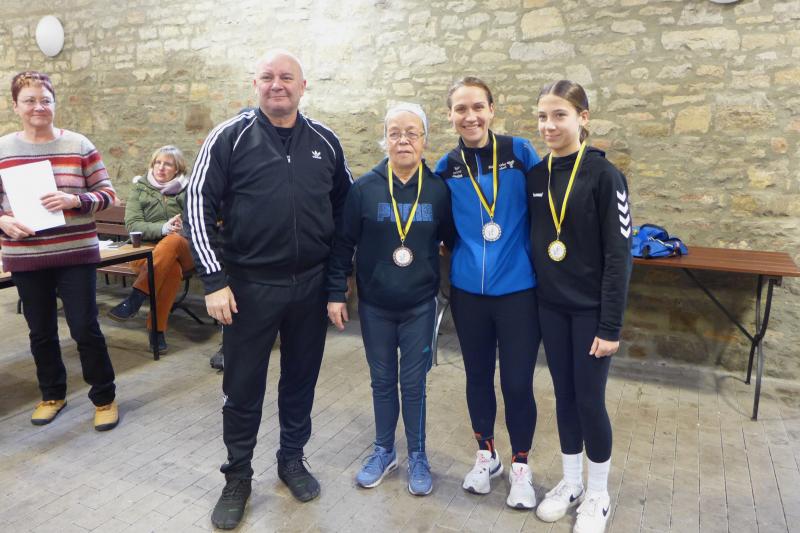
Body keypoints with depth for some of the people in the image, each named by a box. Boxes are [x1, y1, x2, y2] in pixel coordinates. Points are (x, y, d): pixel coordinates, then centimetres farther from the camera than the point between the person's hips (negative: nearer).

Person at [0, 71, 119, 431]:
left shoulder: (79, 145, -1)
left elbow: (107, 193, -1)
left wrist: (75, 200, -18)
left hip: (75, 254, -2)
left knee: (85, 328, 0)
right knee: (41, 332, 14)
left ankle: (104, 398, 17)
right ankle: (52, 394, 34)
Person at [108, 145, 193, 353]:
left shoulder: (188, 189, 10)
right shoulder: (140, 188, 10)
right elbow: (132, 224, -3)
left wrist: (182, 229, -20)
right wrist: (163, 228, -21)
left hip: (183, 250, 0)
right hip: (146, 251, 0)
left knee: (173, 241, -37)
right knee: (172, 270, -35)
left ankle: (135, 299, -35)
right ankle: (157, 329, -28)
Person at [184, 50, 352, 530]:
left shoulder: (325, 142, 5)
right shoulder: (230, 137, -4)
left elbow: (345, 201, 16)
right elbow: (200, 204, -5)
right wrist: (215, 279, -10)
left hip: (311, 285, 3)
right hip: (249, 286, -2)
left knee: (301, 378, 15)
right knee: (243, 386, 8)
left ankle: (293, 460, 36)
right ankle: (238, 477, 28)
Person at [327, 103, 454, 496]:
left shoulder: (439, 189, -4)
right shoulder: (364, 188, -6)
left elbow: (452, 241, 5)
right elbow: (343, 244, -2)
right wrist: (336, 293, -3)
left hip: (420, 306, 0)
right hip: (374, 306, 1)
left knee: (413, 384, 9)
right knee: (382, 381, 14)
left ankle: (417, 457, 28)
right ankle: (384, 451, 34)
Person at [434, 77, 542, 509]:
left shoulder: (519, 152, -5)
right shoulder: (446, 168, 2)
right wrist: (457, 251, 1)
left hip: (518, 288, -2)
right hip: (467, 290, 3)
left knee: (517, 381, 2)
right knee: (477, 376, 15)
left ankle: (520, 465, 26)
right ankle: (486, 455, 36)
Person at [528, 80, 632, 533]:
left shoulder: (604, 175, -11)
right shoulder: (535, 176, 4)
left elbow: (619, 254, -13)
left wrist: (611, 325, -15)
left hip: (591, 308, -4)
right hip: (551, 306, 5)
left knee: (590, 400, 4)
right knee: (564, 395, 14)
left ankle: (599, 494, 26)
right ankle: (571, 483, 32)